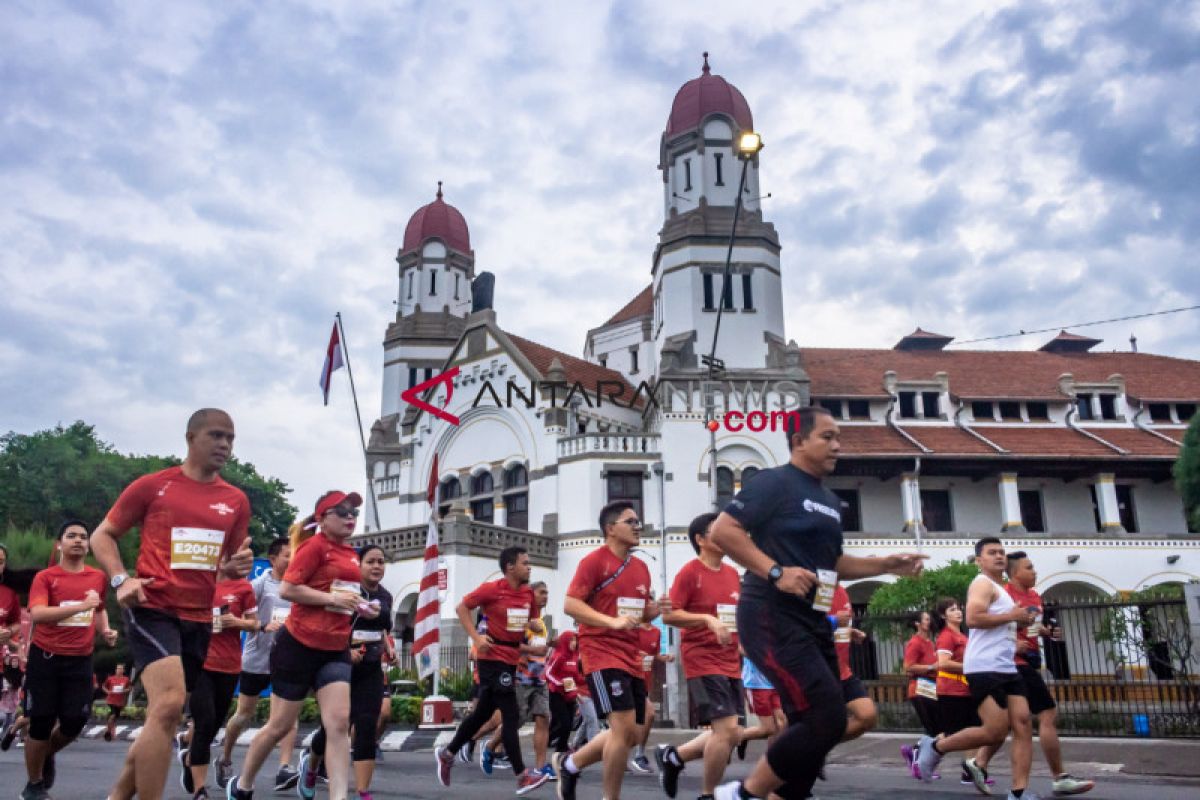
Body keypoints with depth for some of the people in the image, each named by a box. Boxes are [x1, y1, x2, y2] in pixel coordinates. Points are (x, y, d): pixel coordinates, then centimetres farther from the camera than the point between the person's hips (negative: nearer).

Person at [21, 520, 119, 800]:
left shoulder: (98, 577, 7)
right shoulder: (45, 577, -5)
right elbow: (37, 614, -22)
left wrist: (105, 631, 7)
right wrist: (80, 606, -30)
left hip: (80, 660, 3)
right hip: (45, 658, -3)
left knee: (75, 721, -1)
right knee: (41, 722, 1)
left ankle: (47, 755, 34)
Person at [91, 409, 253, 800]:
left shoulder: (236, 501, 7)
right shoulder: (152, 485, -3)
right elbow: (102, 536, 4)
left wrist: (237, 567, -6)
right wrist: (121, 579, -12)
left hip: (199, 618, 6)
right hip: (152, 609, -5)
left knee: (163, 717, 14)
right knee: (169, 703, -24)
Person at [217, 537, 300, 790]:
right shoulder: (259, 584, -8)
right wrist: (264, 626, -26)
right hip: (257, 659, -2)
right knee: (244, 714, 12)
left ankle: (284, 769, -13)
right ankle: (225, 759, 36)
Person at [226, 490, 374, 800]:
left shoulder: (350, 554, 11)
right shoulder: (315, 545, -11)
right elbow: (287, 589, -19)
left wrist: (359, 607, 8)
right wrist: (332, 598, -23)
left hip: (336, 649, 6)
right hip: (299, 645, -6)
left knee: (339, 723, -8)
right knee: (280, 725, 8)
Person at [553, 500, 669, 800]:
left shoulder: (641, 567, 13)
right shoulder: (594, 560, -9)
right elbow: (570, 604, -15)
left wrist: (655, 609, 0)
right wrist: (612, 622, -25)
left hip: (631, 659, 8)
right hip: (602, 654, -8)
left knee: (629, 735, 11)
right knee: (624, 728, -16)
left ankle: (569, 763, 30)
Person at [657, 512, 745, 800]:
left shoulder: (733, 573, 12)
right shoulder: (689, 572, -9)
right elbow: (669, 614, -14)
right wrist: (707, 619, -24)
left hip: (731, 664, 8)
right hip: (703, 662, -8)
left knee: (732, 735, 7)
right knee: (726, 729, -14)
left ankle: (673, 756, 26)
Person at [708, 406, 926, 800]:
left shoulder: (830, 501, 18)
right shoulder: (774, 482, -8)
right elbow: (721, 531, -17)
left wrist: (886, 564, 15)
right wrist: (775, 572, -23)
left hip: (812, 620, 9)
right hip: (773, 618, -9)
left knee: (811, 724, 11)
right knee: (826, 720, -15)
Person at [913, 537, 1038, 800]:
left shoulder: (999, 589, 25)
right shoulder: (983, 584, -6)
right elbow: (973, 618, -23)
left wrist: (1019, 621, 17)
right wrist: (1011, 616, -14)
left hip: (1006, 668, 10)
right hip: (985, 668, -10)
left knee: (1023, 724, -2)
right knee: (996, 732, -12)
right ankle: (935, 746, 6)